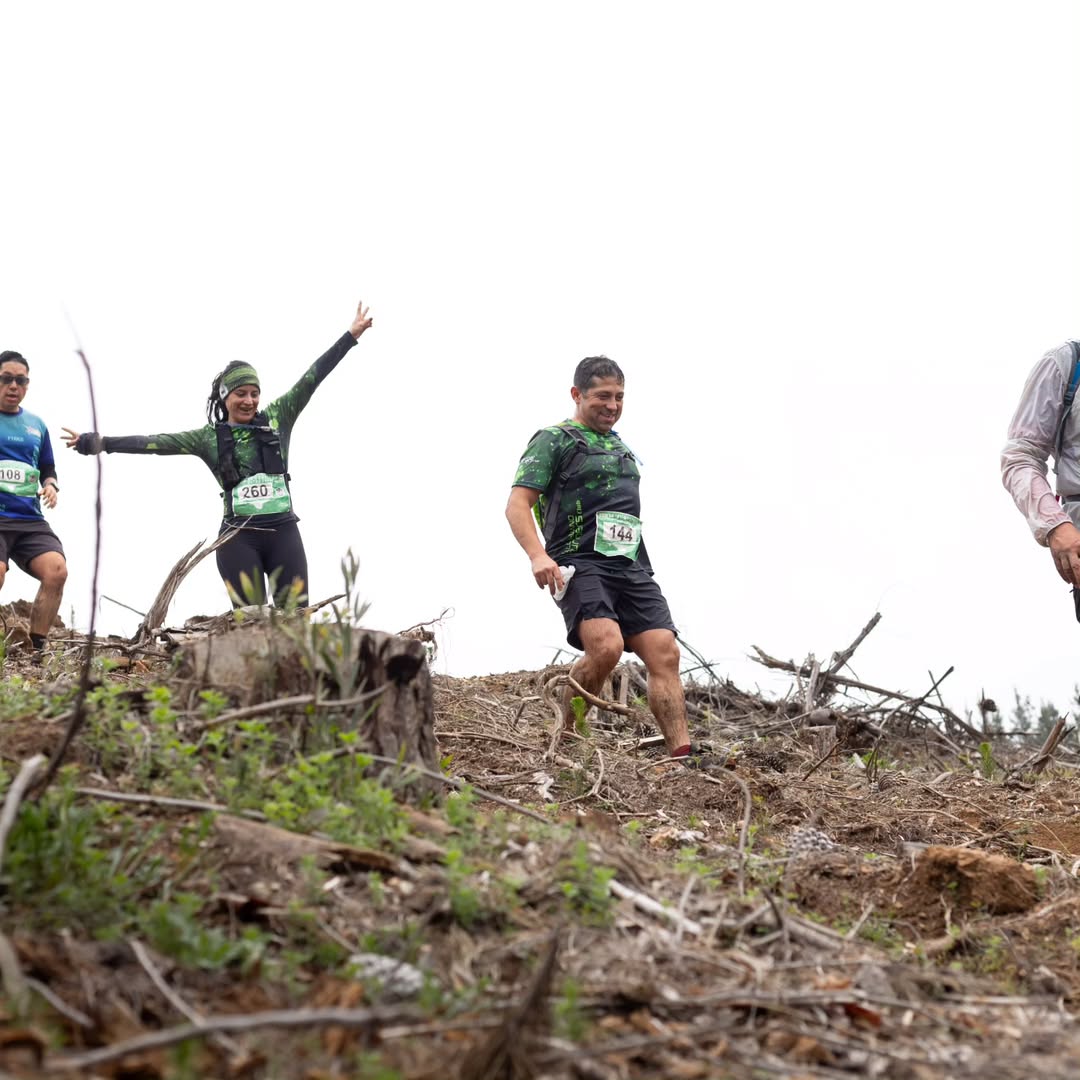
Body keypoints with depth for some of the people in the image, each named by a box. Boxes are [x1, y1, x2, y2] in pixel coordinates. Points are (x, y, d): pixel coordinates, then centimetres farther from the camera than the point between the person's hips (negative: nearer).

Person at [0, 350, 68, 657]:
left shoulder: (36, 425, 18)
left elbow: (48, 470, 27)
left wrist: (51, 486, 5)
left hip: (29, 519, 4)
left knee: (56, 571, -20)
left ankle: (37, 649, -9)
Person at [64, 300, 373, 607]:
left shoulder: (277, 418, 7)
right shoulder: (209, 437, 5)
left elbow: (312, 378, 6)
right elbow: (157, 443, 1)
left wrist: (351, 335, 5)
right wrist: (100, 443, -5)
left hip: (284, 533, 1)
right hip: (239, 538, -1)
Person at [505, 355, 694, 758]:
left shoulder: (621, 448, 27)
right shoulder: (553, 440, 4)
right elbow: (517, 505, -5)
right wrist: (538, 556, -21)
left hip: (632, 568, 7)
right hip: (581, 564, -7)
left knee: (664, 654, -10)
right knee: (606, 648, -28)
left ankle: (681, 756, -17)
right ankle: (567, 740, -8)